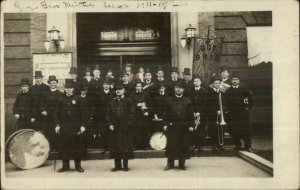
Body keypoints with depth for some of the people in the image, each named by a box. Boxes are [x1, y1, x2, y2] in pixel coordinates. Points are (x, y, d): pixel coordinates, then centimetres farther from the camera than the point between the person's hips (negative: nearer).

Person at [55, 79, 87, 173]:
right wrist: (57, 125, 2)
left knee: (77, 146, 2)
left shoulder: (78, 99, 1)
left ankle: (78, 166, 13)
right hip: (64, 127, 2)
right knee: (64, 146, 4)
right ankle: (65, 166, 15)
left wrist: (83, 125, -5)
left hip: (76, 127, -2)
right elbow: (58, 113, 10)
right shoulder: (61, 100, 7)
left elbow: (82, 113, 1)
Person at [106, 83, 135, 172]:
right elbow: (109, 114, 12)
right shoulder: (112, 102, 10)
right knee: (115, 146, 5)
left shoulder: (128, 101, -1)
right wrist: (110, 124, 1)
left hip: (125, 127, -3)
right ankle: (117, 165, 15)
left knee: (126, 146, 0)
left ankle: (125, 165, 10)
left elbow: (132, 114, -4)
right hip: (115, 128, 3)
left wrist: (128, 124, -12)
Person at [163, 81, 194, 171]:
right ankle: (170, 163, 12)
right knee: (171, 144, 1)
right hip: (172, 125, 0)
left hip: (184, 126, 0)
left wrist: (191, 125, -2)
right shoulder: (170, 100, 6)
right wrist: (165, 124, -3)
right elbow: (166, 113, 5)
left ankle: (182, 163, 16)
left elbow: (190, 114, 4)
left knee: (183, 145, 4)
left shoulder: (187, 101, 5)